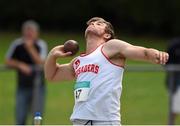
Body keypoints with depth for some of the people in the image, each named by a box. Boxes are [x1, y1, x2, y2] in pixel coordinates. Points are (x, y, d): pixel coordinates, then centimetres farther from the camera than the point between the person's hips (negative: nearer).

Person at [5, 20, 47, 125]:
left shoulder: (41, 45, -7)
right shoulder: (17, 44, -1)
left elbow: (41, 62, -19)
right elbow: (8, 61, 3)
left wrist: (30, 48, -26)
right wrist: (20, 65, -14)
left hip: (38, 85, -2)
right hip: (23, 86, 2)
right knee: (20, 118, 1)